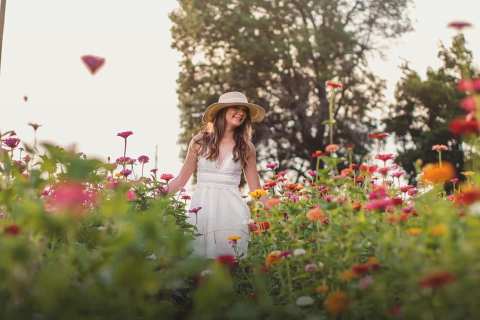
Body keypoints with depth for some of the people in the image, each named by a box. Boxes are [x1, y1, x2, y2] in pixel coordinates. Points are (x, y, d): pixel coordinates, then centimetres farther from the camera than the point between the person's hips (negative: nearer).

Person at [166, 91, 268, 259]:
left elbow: (255, 188, 9)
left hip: (232, 208, 0)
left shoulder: (246, 147, 6)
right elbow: (181, 179, 9)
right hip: (201, 207, 0)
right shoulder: (200, 141, 4)